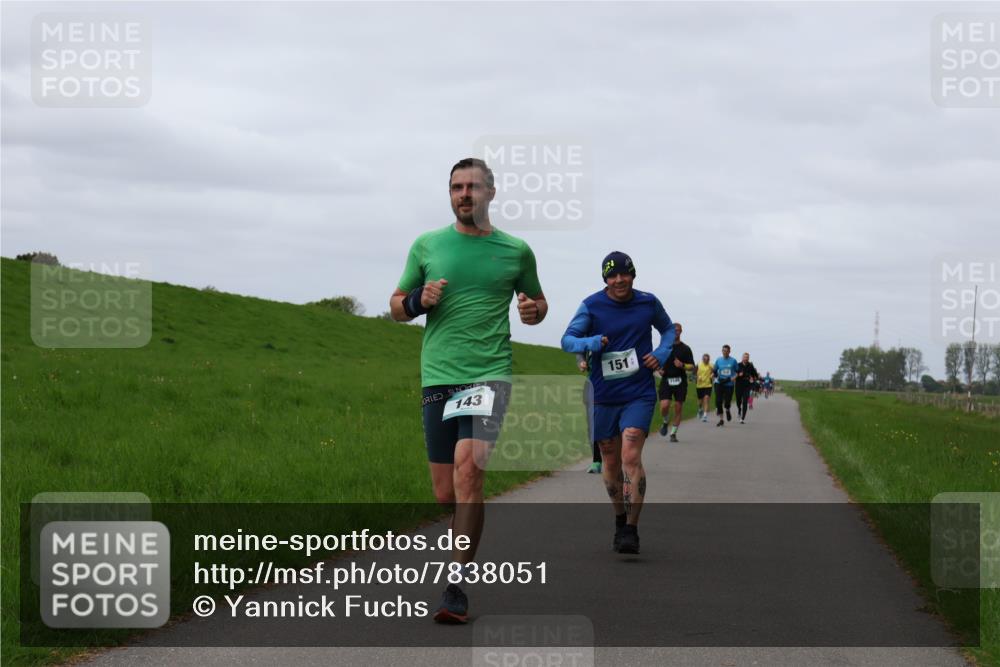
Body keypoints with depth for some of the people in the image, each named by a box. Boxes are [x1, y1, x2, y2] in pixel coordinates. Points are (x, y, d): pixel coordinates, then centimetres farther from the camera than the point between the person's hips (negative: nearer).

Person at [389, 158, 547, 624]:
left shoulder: (515, 250, 8)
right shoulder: (427, 246, 10)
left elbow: (537, 301, 22)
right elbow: (396, 307, 16)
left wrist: (533, 311, -2)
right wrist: (418, 301, -6)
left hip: (489, 373, -3)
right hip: (437, 376, 3)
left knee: (468, 467, -24)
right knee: (445, 494, 4)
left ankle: (456, 587, -23)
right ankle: (467, 558, 32)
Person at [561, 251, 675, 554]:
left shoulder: (648, 303, 2)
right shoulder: (592, 306, -3)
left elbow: (668, 328, 20)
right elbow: (567, 339, -4)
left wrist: (661, 353, 1)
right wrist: (591, 343, -24)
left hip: (639, 395, -1)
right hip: (604, 396, 1)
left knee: (631, 457, -16)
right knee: (611, 463, 10)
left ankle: (631, 531, -15)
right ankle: (620, 521, 31)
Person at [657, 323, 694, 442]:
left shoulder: (685, 348, 4)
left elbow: (692, 366, 2)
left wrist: (682, 365, -17)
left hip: (680, 381, 0)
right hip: (666, 380, 0)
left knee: (678, 409, 0)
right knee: (664, 406, -15)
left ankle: (673, 433, 12)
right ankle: (666, 422, 16)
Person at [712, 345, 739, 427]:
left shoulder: (733, 361, 1)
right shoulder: (718, 360, 5)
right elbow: (714, 370, 11)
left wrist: (734, 377, -11)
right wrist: (714, 375, -10)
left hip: (729, 384, -1)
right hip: (719, 384, 1)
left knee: (727, 402, -6)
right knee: (719, 401, -6)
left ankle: (727, 411, 31)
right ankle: (720, 419, 6)